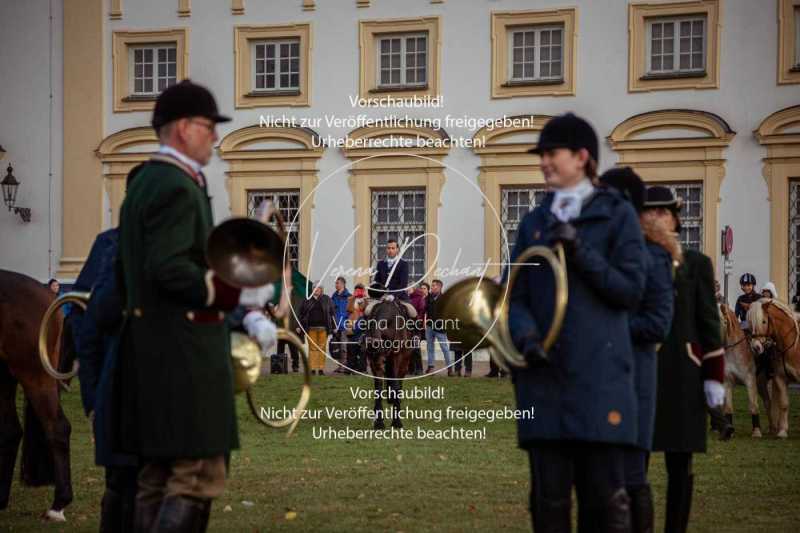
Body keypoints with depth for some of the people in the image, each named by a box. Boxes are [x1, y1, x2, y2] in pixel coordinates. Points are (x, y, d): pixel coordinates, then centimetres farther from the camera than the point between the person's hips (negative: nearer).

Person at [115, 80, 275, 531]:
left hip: (149, 349, 10)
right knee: (199, 478, -8)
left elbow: (126, 273, 21)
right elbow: (168, 268, -24)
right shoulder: (177, 186, -14)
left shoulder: (142, 184, 17)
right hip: (184, 353, -10)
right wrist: (238, 294, -19)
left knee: (158, 475, 12)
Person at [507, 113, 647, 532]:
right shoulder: (533, 223, 16)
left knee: (605, 496, -2)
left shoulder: (617, 215, 5)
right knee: (548, 494, 3)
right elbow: (514, 295, 9)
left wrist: (580, 252, -14)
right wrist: (526, 336, -12)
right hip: (544, 374, 3)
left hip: (598, 374, -3)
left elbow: (631, 291, -3)